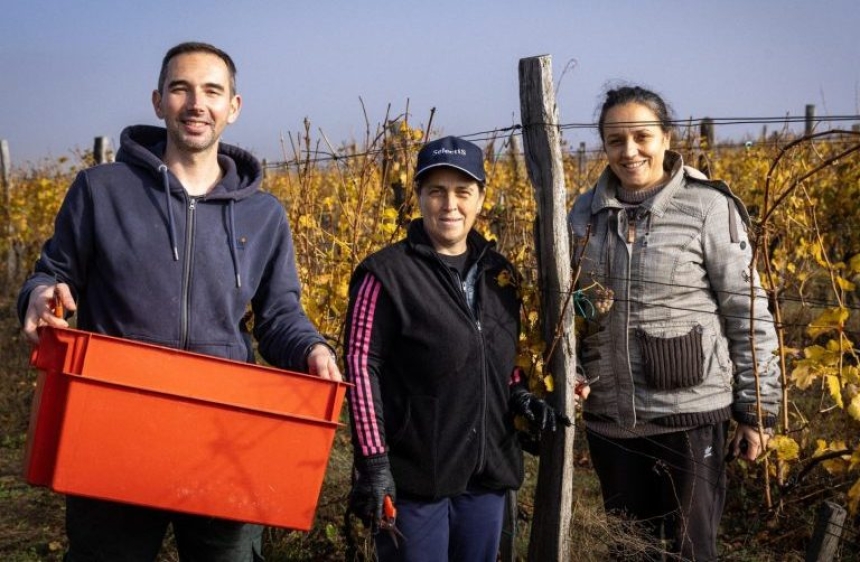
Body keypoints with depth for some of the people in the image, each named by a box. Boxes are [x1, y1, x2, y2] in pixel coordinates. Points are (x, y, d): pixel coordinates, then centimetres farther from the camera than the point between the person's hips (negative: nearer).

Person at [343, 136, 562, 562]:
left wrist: (519, 394, -1)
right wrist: (373, 463, -17)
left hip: (488, 472, 6)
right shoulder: (387, 274, -10)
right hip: (415, 475, -6)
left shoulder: (498, 271, 8)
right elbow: (360, 367, -12)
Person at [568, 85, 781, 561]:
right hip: (608, 417, 4)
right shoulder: (586, 212, 4)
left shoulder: (707, 207, -10)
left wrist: (757, 409, -6)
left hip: (689, 413, -4)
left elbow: (748, 313, -7)